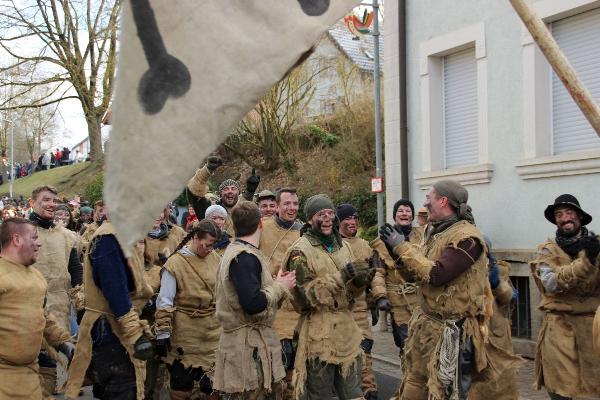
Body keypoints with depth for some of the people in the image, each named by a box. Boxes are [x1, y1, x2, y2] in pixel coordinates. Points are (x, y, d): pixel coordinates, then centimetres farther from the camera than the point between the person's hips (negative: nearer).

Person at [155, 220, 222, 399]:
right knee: (182, 381, 7)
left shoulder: (215, 258, 4)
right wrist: (163, 334, -12)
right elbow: (164, 303, -10)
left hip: (214, 330, 4)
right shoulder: (175, 263, -11)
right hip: (186, 333, -4)